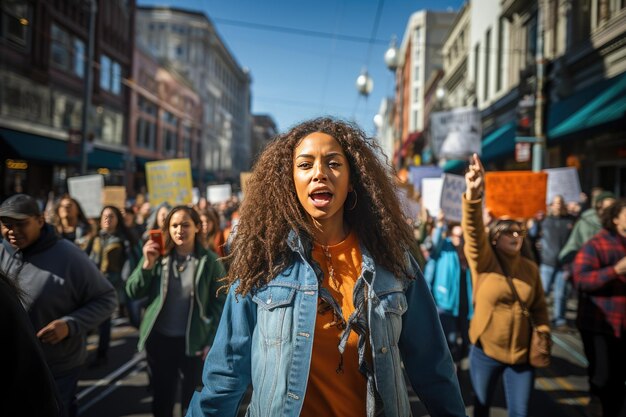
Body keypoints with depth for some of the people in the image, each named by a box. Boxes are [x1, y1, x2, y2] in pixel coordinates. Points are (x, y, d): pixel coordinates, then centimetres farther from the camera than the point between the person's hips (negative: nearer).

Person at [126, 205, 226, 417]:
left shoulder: (209, 261, -10)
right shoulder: (158, 255, -3)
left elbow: (219, 303, -7)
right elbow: (133, 292, -6)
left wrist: (212, 341, -10)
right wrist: (147, 263, -21)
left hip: (194, 340, -2)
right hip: (159, 338, 2)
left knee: (193, 400, 14)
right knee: (161, 397, 18)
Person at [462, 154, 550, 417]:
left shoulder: (530, 268, 0)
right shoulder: (483, 261, -11)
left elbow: (539, 308, 9)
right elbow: (474, 232, -29)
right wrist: (473, 195, -45)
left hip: (522, 355, 2)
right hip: (485, 352, -2)